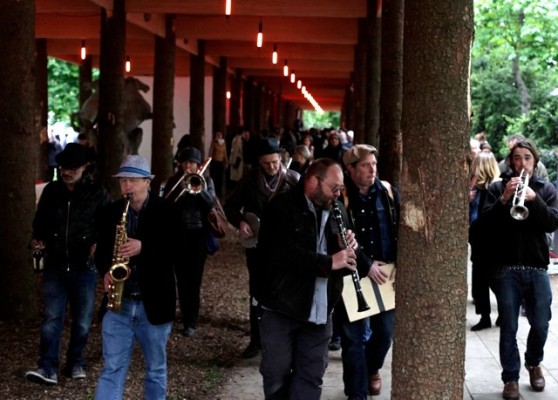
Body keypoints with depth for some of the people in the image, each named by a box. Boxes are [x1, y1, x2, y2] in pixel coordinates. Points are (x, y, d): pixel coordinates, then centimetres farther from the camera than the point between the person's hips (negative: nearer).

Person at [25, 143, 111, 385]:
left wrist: (100, 244, -14)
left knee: (82, 320, 9)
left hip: (84, 267, -1)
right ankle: (48, 368, -8)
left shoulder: (97, 194, -4)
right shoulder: (51, 191, 3)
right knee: (51, 318, -5)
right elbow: (40, 221, 14)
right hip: (54, 266, 1)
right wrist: (37, 240, -4)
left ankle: (76, 363, 24)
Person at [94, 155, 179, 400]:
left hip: (154, 303, -2)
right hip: (118, 301, 2)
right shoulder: (110, 212, 5)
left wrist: (143, 248, -26)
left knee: (156, 369, 13)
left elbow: (176, 250, -12)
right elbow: (101, 250, 11)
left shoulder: (165, 212, -5)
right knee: (112, 368, -1)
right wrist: (105, 271, -9)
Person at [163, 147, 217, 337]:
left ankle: (191, 322, -2)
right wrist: (182, 189, -17)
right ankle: (186, 315, 19)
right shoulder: (174, 181, 7)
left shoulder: (205, 180, 4)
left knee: (194, 278, -4)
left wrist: (198, 188, -23)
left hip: (199, 234, -2)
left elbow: (212, 203, -10)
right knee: (181, 277, 5)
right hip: (178, 233, 2)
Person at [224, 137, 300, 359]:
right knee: (257, 292, 8)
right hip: (257, 243, 2)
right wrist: (240, 222, -9)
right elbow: (230, 205, 9)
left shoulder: (293, 179, -5)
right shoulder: (250, 179, 1)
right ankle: (256, 340, 18)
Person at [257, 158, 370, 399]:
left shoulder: (338, 211, 9)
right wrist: (329, 262, -28)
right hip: (281, 307, -5)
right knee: (277, 374, 6)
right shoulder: (281, 208, -11)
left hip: (320, 310, 5)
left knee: (311, 376, 5)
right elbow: (281, 253, -25)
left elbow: (346, 260, 16)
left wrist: (349, 249, -9)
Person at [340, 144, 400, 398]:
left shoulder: (388, 192, 4)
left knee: (385, 332, 13)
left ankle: (372, 369, 43)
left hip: (386, 274, 4)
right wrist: (366, 266, -17)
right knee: (355, 337, 1)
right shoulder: (340, 197, -8)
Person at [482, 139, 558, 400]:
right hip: (507, 268, -1)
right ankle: (510, 378, 9)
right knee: (508, 327, 1)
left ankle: (533, 363, 33)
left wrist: (533, 199, -20)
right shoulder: (497, 188, 5)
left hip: (537, 268, 1)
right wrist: (504, 199, -22)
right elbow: (487, 221, -7)